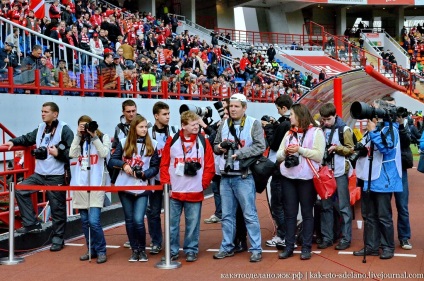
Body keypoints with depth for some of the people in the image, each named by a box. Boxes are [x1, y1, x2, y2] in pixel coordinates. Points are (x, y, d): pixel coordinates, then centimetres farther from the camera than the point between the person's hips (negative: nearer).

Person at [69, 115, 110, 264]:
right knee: (84, 221, 8)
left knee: (93, 221, -14)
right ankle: (92, 250, 20)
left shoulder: (103, 137, 6)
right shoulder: (79, 140, 16)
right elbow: (72, 154, -1)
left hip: (96, 184, -5)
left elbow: (104, 154, -12)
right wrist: (78, 136, -4)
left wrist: (94, 137, -12)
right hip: (80, 184, 5)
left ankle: (101, 251, 1)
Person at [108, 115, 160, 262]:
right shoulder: (124, 143, 2)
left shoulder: (152, 144, 2)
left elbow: (155, 167, 2)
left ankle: (142, 249, 10)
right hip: (125, 186, 1)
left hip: (142, 187, -1)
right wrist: (123, 165, -15)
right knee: (129, 220, 8)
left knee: (138, 220, -11)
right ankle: (134, 250, 22)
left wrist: (143, 174, -15)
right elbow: (111, 162, 2)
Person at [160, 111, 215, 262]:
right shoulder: (172, 141, 1)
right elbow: (164, 164, 3)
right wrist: (166, 184, -3)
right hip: (174, 192, 1)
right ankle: (172, 251, 20)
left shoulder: (203, 142, 1)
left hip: (195, 193, 0)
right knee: (172, 223, 8)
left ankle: (191, 250, 19)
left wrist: (203, 184, -1)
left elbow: (209, 167, 3)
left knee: (193, 224, 6)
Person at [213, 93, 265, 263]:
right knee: (227, 215, 13)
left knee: (250, 215, -1)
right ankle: (227, 247, 23)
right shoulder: (224, 125, 12)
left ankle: (256, 249, 7)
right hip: (225, 176, 5)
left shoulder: (254, 124, -4)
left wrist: (239, 153, -18)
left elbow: (260, 147, -12)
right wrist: (220, 147, -4)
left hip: (244, 176, -5)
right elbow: (215, 145, 19)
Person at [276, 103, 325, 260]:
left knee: (307, 213, 4)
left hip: (307, 178, -5)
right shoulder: (289, 133, 16)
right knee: (289, 213, 7)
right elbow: (278, 155, 13)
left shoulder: (316, 132, -2)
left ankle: (306, 247, 10)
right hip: (288, 178, 5)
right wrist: (285, 152, -8)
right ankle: (289, 247, 13)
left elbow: (318, 155, -12)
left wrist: (299, 150, -16)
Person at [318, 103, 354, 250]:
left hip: (340, 173, -5)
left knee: (343, 206, 0)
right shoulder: (321, 130, 11)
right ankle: (327, 237, 16)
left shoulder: (344, 129, -3)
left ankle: (346, 238, 7)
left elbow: (350, 150, -5)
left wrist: (336, 147, -18)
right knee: (325, 206, 8)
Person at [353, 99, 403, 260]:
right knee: (369, 215, 11)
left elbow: (386, 147, -23)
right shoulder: (372, 128, 16)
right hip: (368, 179, 8)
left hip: (382, 180, -8)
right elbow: (362, 148, 26)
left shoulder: (390, 129, -6)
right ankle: (371, 246, 18)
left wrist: (373, 131, -19)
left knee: (383, 216, -2)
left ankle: (388, 247, 9)